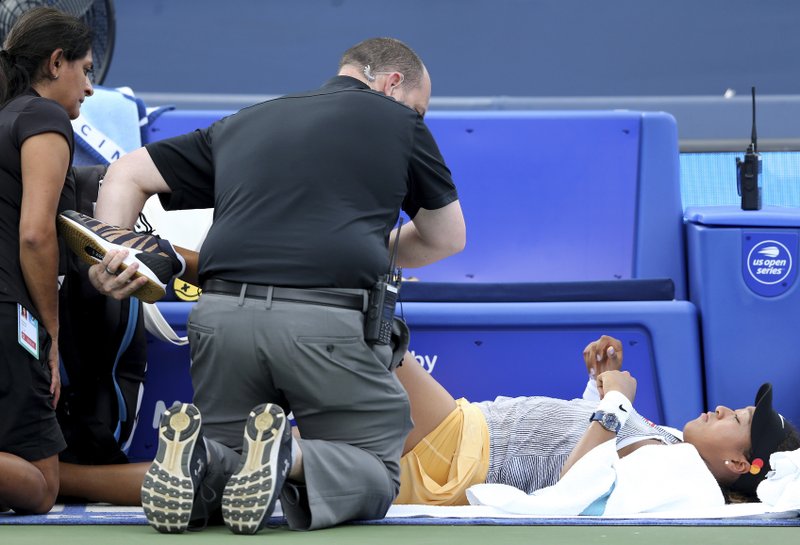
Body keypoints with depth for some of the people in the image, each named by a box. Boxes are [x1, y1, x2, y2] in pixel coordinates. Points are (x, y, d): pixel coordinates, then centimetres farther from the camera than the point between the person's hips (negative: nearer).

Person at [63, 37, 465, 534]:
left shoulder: (243, 123, 28)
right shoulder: (397, 121, 15)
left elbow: (129, 173, 26)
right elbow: (447, 238, 26)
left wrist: (109, 254, 12)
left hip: (224, 313, 4)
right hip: (331, 323, -4)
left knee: (225, 460, 22)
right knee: (375, 471, 11)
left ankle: (197, 457, -14)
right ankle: (289, 461, -20)